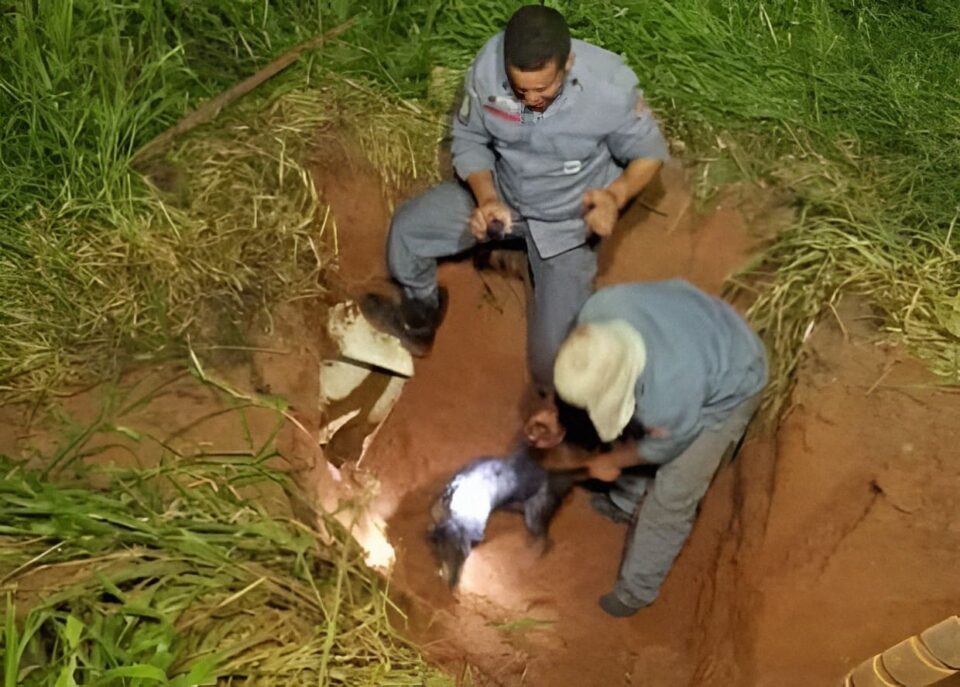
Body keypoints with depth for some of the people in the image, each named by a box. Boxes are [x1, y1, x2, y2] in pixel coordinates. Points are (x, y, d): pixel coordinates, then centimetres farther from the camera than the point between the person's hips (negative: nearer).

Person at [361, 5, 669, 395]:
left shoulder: (611, 86, -30)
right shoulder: (487, 67, -24)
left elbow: (650, 152, -14)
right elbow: (469, 139, -7)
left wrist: (616, 195, -35)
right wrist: (486, 197, -26)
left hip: (568, 220, -3)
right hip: (500, 193, 4)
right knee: (407, 228, -6)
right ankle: (419, 322, 22)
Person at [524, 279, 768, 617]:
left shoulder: (671, 390, -45)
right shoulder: (599, 308, -33)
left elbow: (663, 446, -20)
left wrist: (611, 461, -5)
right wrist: (561, 418, -13)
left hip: (729, 387, -6)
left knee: (672, 494, 0)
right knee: (631, 425, 21)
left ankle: (637, 589, 23)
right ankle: (627, 501, 51)